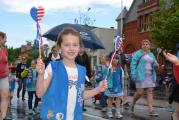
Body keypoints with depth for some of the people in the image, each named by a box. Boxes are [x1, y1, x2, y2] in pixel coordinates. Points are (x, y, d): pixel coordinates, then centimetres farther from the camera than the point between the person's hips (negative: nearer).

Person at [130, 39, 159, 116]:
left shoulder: (151, 55, 17)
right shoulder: (138, 53, -1)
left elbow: (154, 65, 21)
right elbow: (133, 64, -7)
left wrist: (156, 65, -3)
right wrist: (133, 74, -16)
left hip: (150, 76, 5)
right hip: (141, 76, -5)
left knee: (150, 92, -1)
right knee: (140, 93, -6)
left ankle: (151, 110, -1)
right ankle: (133, 104, 22)